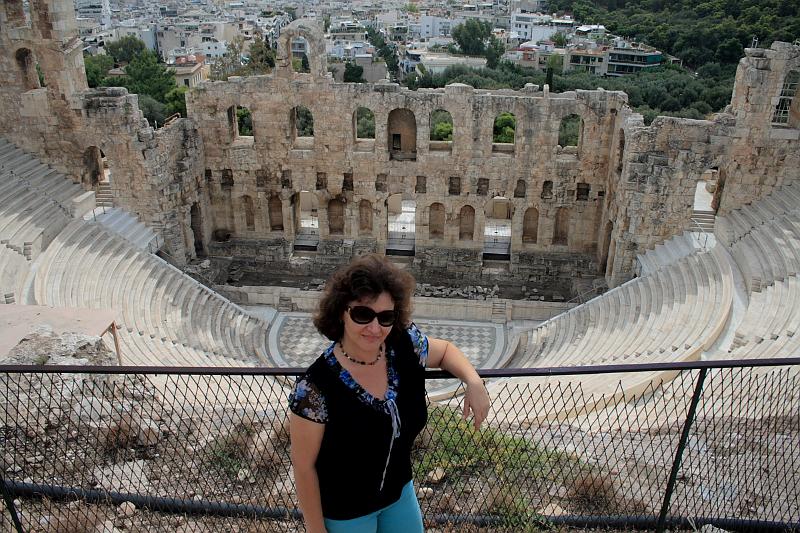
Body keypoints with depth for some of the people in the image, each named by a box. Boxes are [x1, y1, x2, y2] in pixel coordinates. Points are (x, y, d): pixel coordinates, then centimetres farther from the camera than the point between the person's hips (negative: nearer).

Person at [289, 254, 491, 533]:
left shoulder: (406, 344, -18)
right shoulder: (316, 387, -32)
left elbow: (445, 350, 4)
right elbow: (303, 465, -19)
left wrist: (473, 381, -13)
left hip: (399, 492, 5)